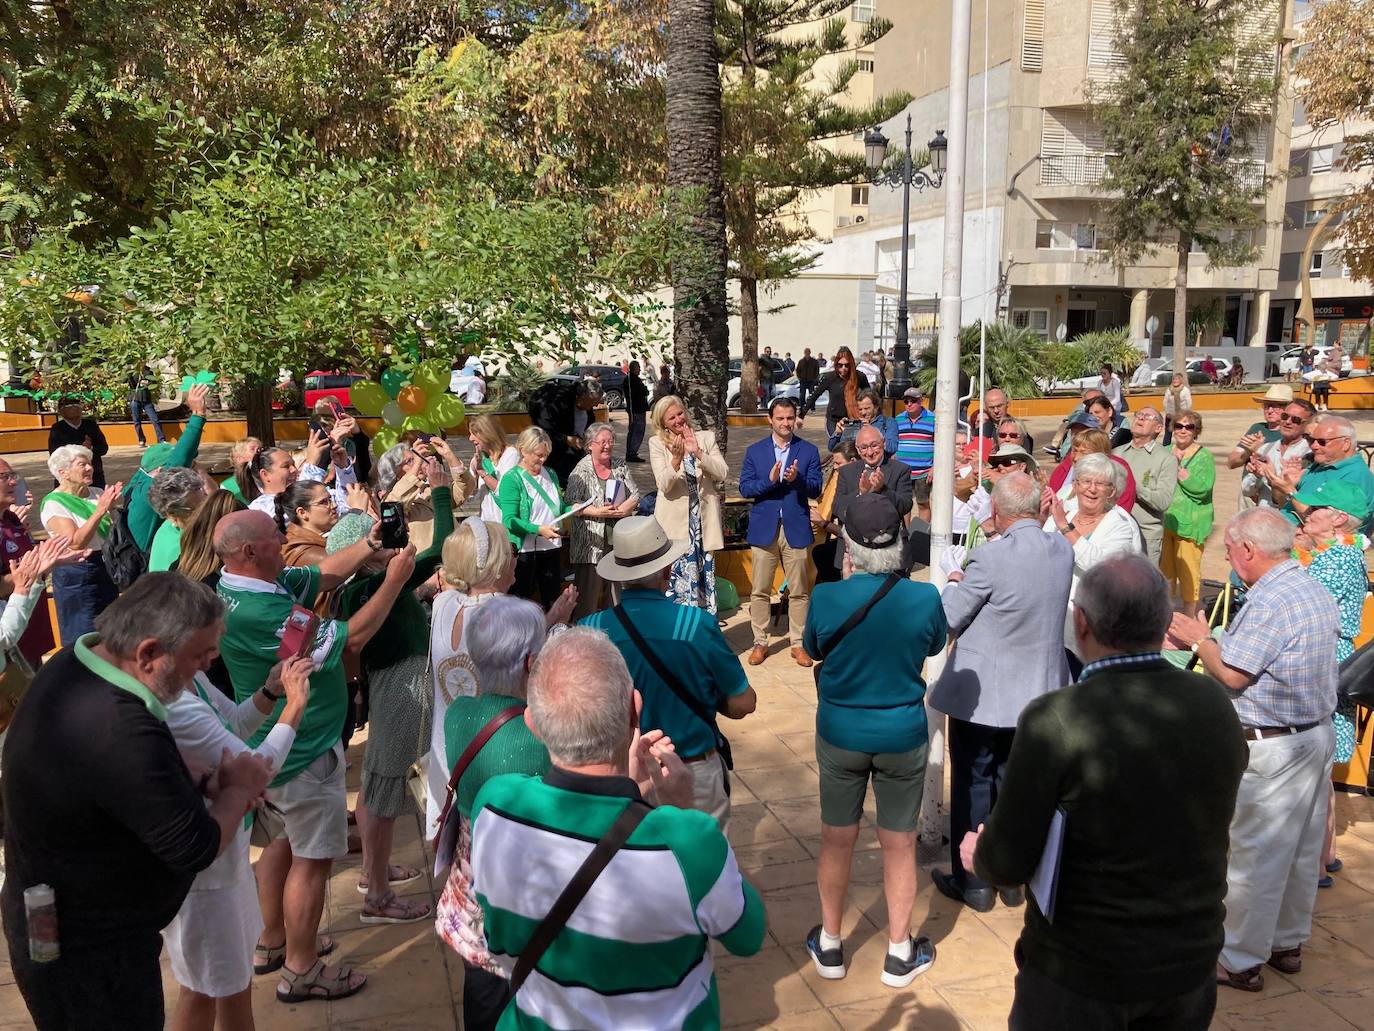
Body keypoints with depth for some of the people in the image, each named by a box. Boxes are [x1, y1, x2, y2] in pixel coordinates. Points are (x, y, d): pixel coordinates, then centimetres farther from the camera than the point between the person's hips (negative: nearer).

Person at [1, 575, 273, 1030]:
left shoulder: (71, 664, -6)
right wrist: (236, 789, -10)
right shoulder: (119, 732, -37)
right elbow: (196, 849, -28)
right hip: (85, 954, -9)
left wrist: (201, 779, -5)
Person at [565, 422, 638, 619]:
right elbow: (571, 504, -11)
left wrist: (622, 509, -9)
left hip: (618, 540, 5)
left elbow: (635, 496, 10)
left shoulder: (620, 468, 12)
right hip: (591, 542, -5)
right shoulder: (581, 471, -4)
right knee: (588, 594, -4)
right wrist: (597, 512, -22)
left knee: (615, 594, 8)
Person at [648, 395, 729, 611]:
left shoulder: (706, 438, 4)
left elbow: (722, 473, -6)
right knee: (679, 575, -4)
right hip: (675, 521, -2)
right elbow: (664, 484, -12)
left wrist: (698, 452, -18)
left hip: (704, 518, 3)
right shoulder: (657, 443, -3)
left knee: (705, 574, 10)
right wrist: (676, 459, -28)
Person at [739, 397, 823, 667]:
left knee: (799, 591, 5)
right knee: (760, 591, 5)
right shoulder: (754, 451, 5)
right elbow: (744, 488, -2)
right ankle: (760, 642, 17)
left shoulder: (809, 451, 4)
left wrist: (797, 479, -22)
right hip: (764, 528, 1)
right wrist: (770, 480, -18)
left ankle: (798, 643, 16)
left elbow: (815, 489, -3)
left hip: (796, 528, 0)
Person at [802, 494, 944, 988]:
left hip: (840, 735, 0)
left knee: (836, 840, 18)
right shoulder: (923, 599, -19)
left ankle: (829, 946, 35)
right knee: (899, 846, 16)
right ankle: (900, 954, 32)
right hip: (903, 736, 0)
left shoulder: (827, 598, -19)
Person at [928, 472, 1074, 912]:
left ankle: (973, 883, 22)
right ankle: (1012, 877, 32)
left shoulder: (991, 557, -24)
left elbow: (947, 620, -17)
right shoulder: (1063, 550, -4)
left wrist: (954, 584, 2)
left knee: (973, 784, 10)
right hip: (1037, 690, 6)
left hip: (982, 694, -6)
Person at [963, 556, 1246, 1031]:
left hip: (1081, 972, -5)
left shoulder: (1055, 720, -27)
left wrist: (978, 854, 1)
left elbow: (1009, 864, -21)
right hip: (1190, 962, 5)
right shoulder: (1216, 704, -9)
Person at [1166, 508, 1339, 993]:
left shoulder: (1269, 600, -23)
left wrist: (1199, 639, -6)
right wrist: (1214, 639, 12)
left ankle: (1240, 961, 13)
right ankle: (1288, 943, 34)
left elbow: (1232, 675, -22)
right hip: (1319, 734, 10)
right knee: (1301, 850, 19)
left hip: (1271, 747, -9)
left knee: (1255, 855, 2)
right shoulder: (1318, 592, 7)